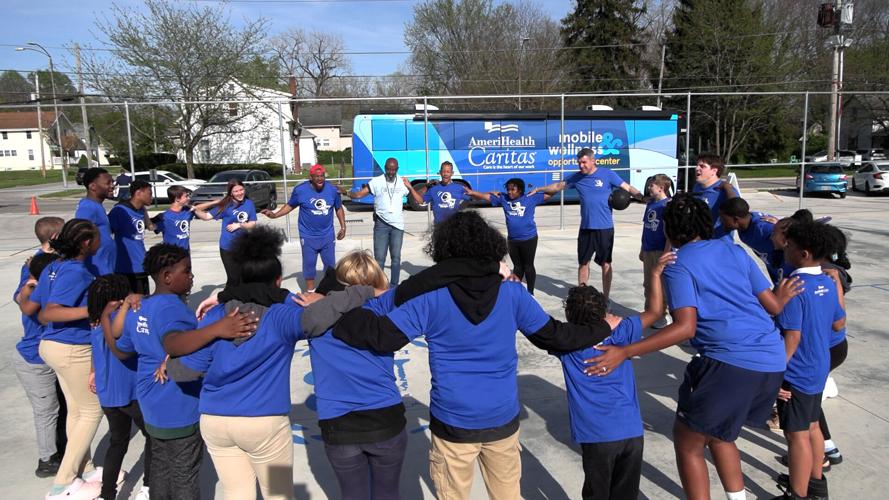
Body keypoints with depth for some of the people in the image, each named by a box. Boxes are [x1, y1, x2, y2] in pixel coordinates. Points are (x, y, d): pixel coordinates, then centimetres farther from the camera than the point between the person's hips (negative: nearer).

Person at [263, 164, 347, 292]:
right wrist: (274, 215, -7)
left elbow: (339, 208, 9)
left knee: (330, 263, 13)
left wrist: (343, 227, 7)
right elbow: (290, 206, 4)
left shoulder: (332, 190, -4)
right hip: (308, 236, -2)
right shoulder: (300, 190, -10)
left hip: (328, 235, 2)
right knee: (309, 264, 7)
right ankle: (310, 291, 22)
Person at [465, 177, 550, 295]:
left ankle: (530, 292, 20)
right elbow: (486, 196, 0)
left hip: (529, 239, -3)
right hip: (512, 240, 3)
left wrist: (537, 191, -11)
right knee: (517, 266, 16)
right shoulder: (504, 199, 1)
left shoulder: (531, 198, -7)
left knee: (528, 266, 8)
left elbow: (549, 194, -2)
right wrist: (472, 192, -11)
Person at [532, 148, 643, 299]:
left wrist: (644, 198, -20)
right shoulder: (577, 177, 5)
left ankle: (605, 298, 16)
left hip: (605, 228, -4)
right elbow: (559, 186, 19)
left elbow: (628, 188, -6)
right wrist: (539, 189, 22)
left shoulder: (607, 174, -6)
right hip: (585, 228, 4)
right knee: (583, 263, 11)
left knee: (605, 264, 6)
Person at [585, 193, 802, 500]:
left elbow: (686, 327, -17)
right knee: (719, 435, 28)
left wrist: (625, 352, -20)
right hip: (773, 361, 8)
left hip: (730, 362, -7)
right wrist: (783, 297, 42)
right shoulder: (735, 250, 15)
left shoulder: (678, 266, -3)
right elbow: (772, 305, 17)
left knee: (687, 443, 11)